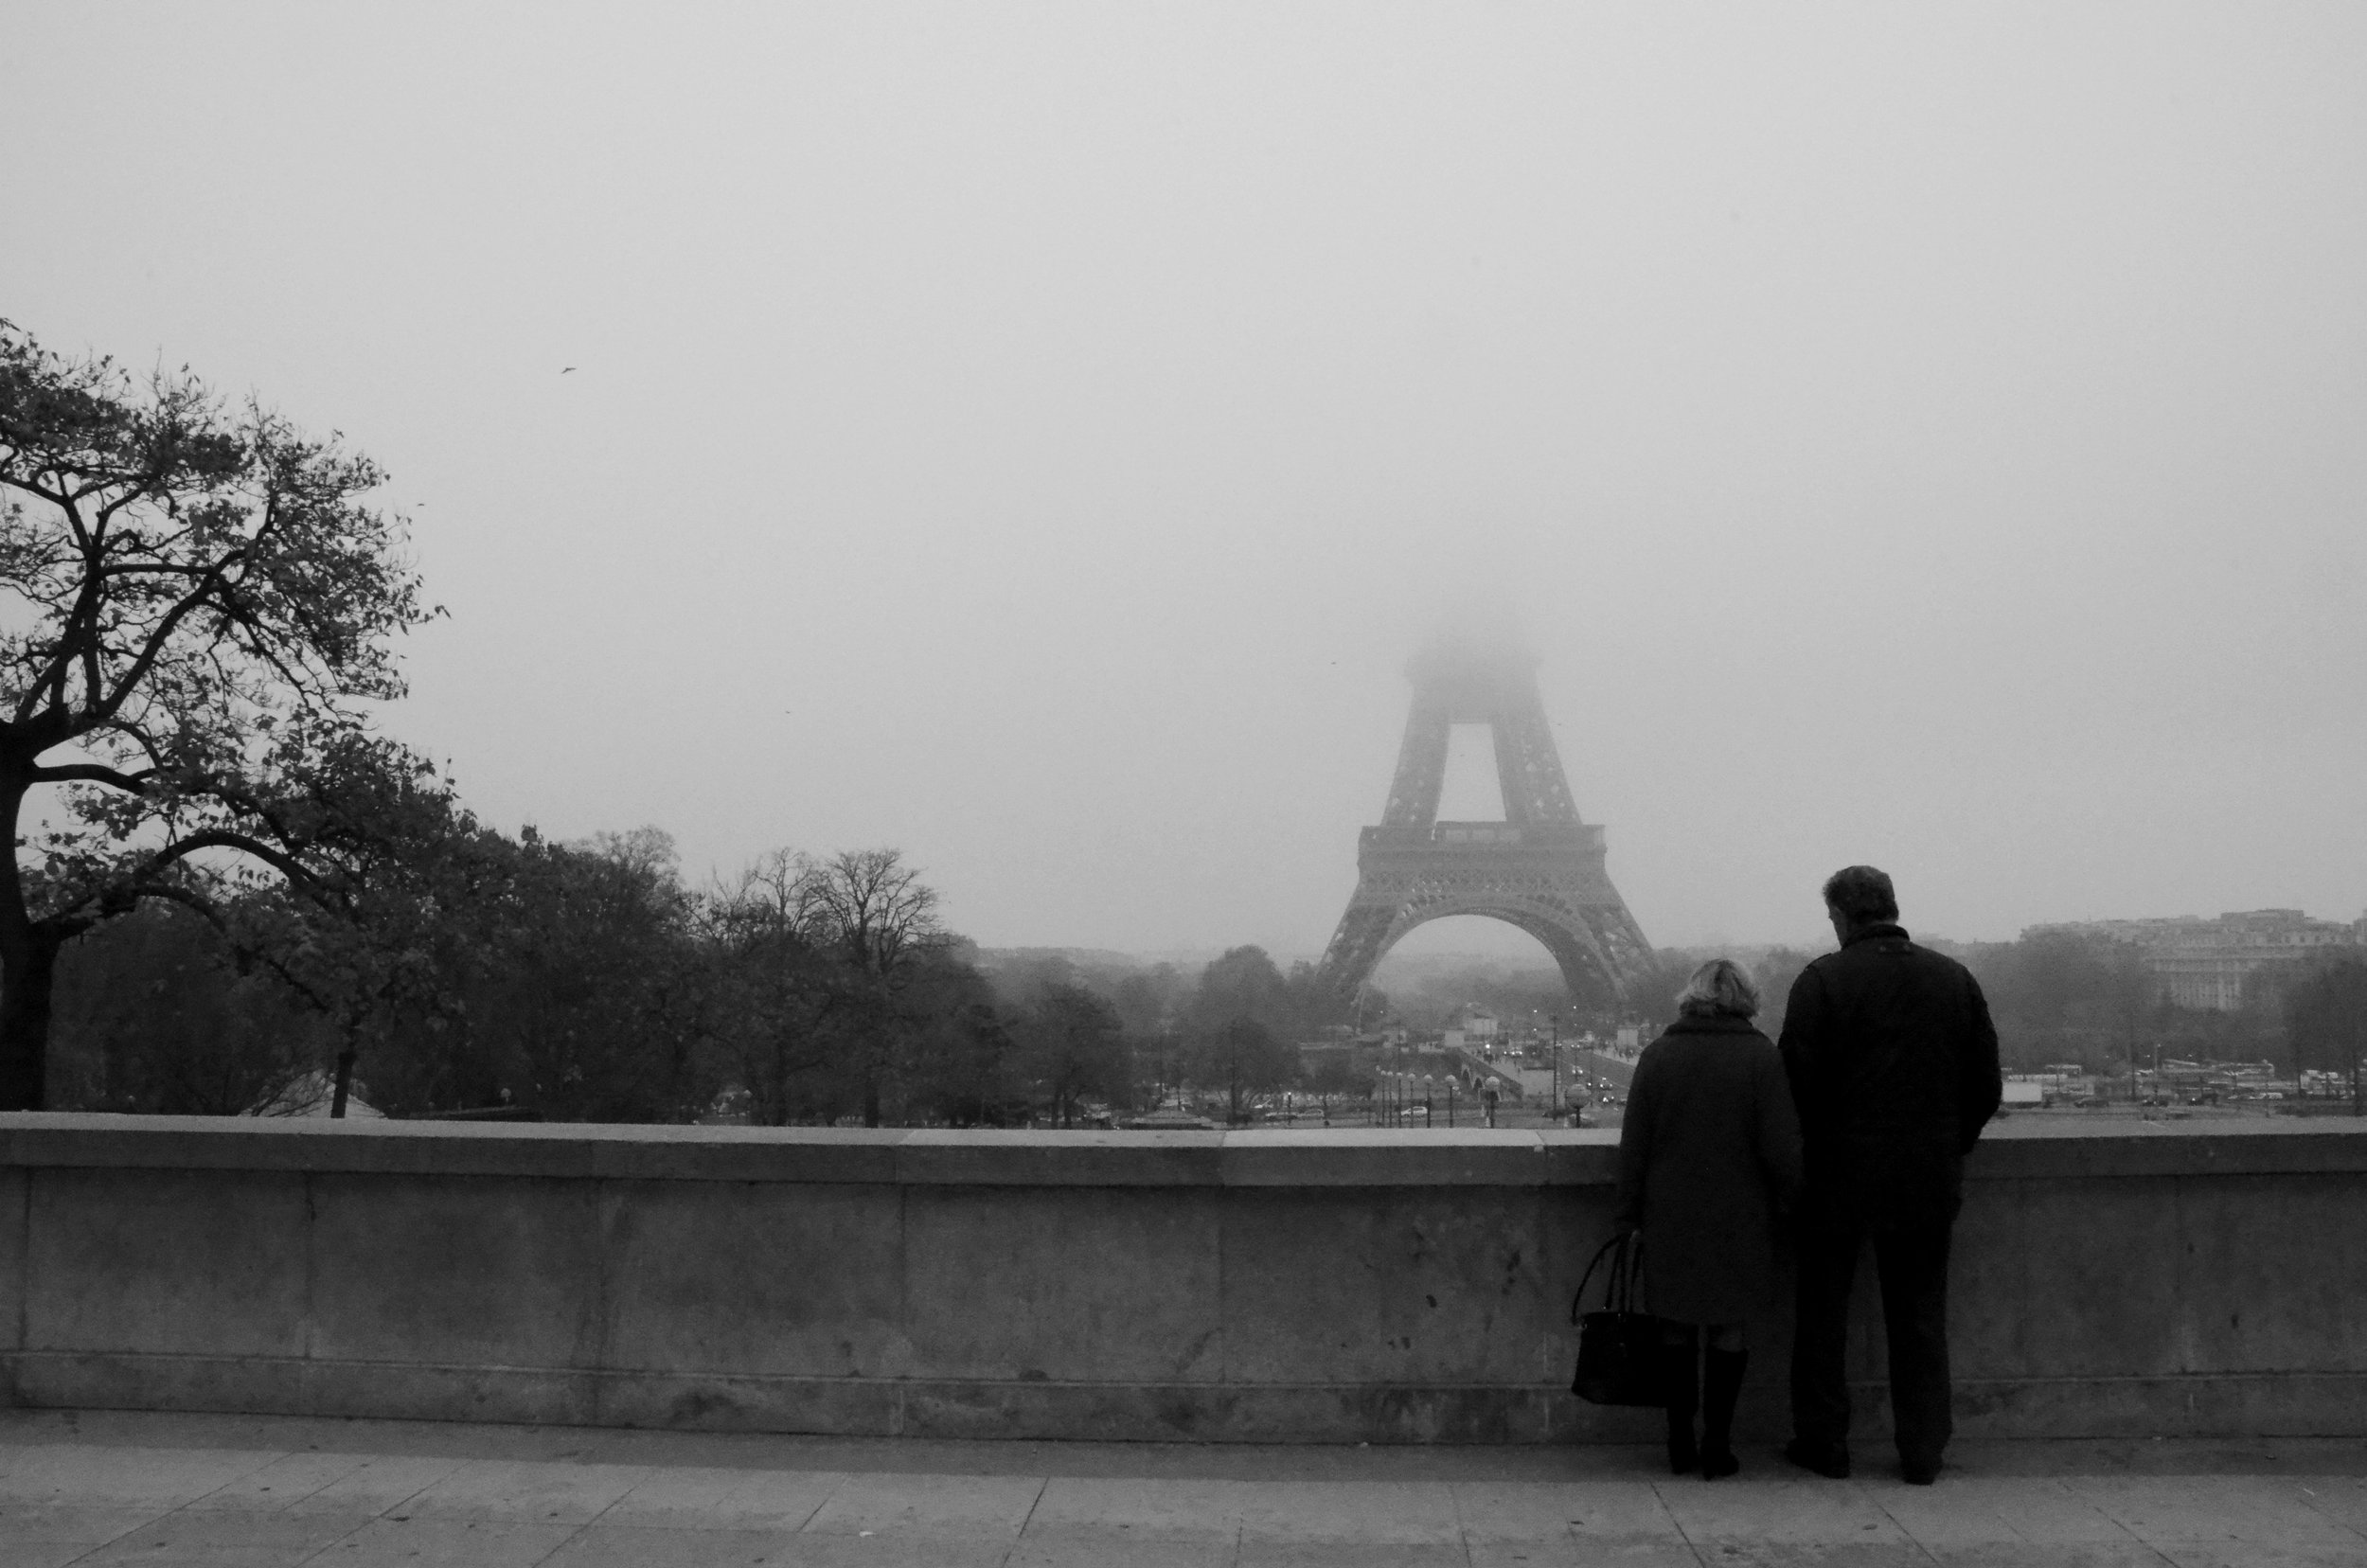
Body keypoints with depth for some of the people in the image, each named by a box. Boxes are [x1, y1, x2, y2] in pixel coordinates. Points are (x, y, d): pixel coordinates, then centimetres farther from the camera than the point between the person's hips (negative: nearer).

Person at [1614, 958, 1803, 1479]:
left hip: (1670, 1217, 2)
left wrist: (1630, 1211, 9)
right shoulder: (1761, 1055, -7)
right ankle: (1717, 1446, 9)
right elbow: (1781, 1146, -8)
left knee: (1677, 1329, 11)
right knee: (1727, 1330, 7)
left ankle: (1681, 1444, 15)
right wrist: (1790, 1198, 8)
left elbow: (1634, 1144, 1)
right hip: (1738, 1217, -2)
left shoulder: (1657, 1055, -1)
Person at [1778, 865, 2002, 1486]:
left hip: (1841, 1178, -3)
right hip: (1929, 1183, 3)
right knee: (1921, 1319, 13)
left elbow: (1797, 1084, -13)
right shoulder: (1955, 977, 2)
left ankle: (1823, 1444, 17)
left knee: (1822, 1316, 11)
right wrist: (1947, 1148, 17)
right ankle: (1923, 1452, 17)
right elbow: (1987, 1085, 6)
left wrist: (1808, 1156, 2)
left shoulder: (1821, 980, -10)